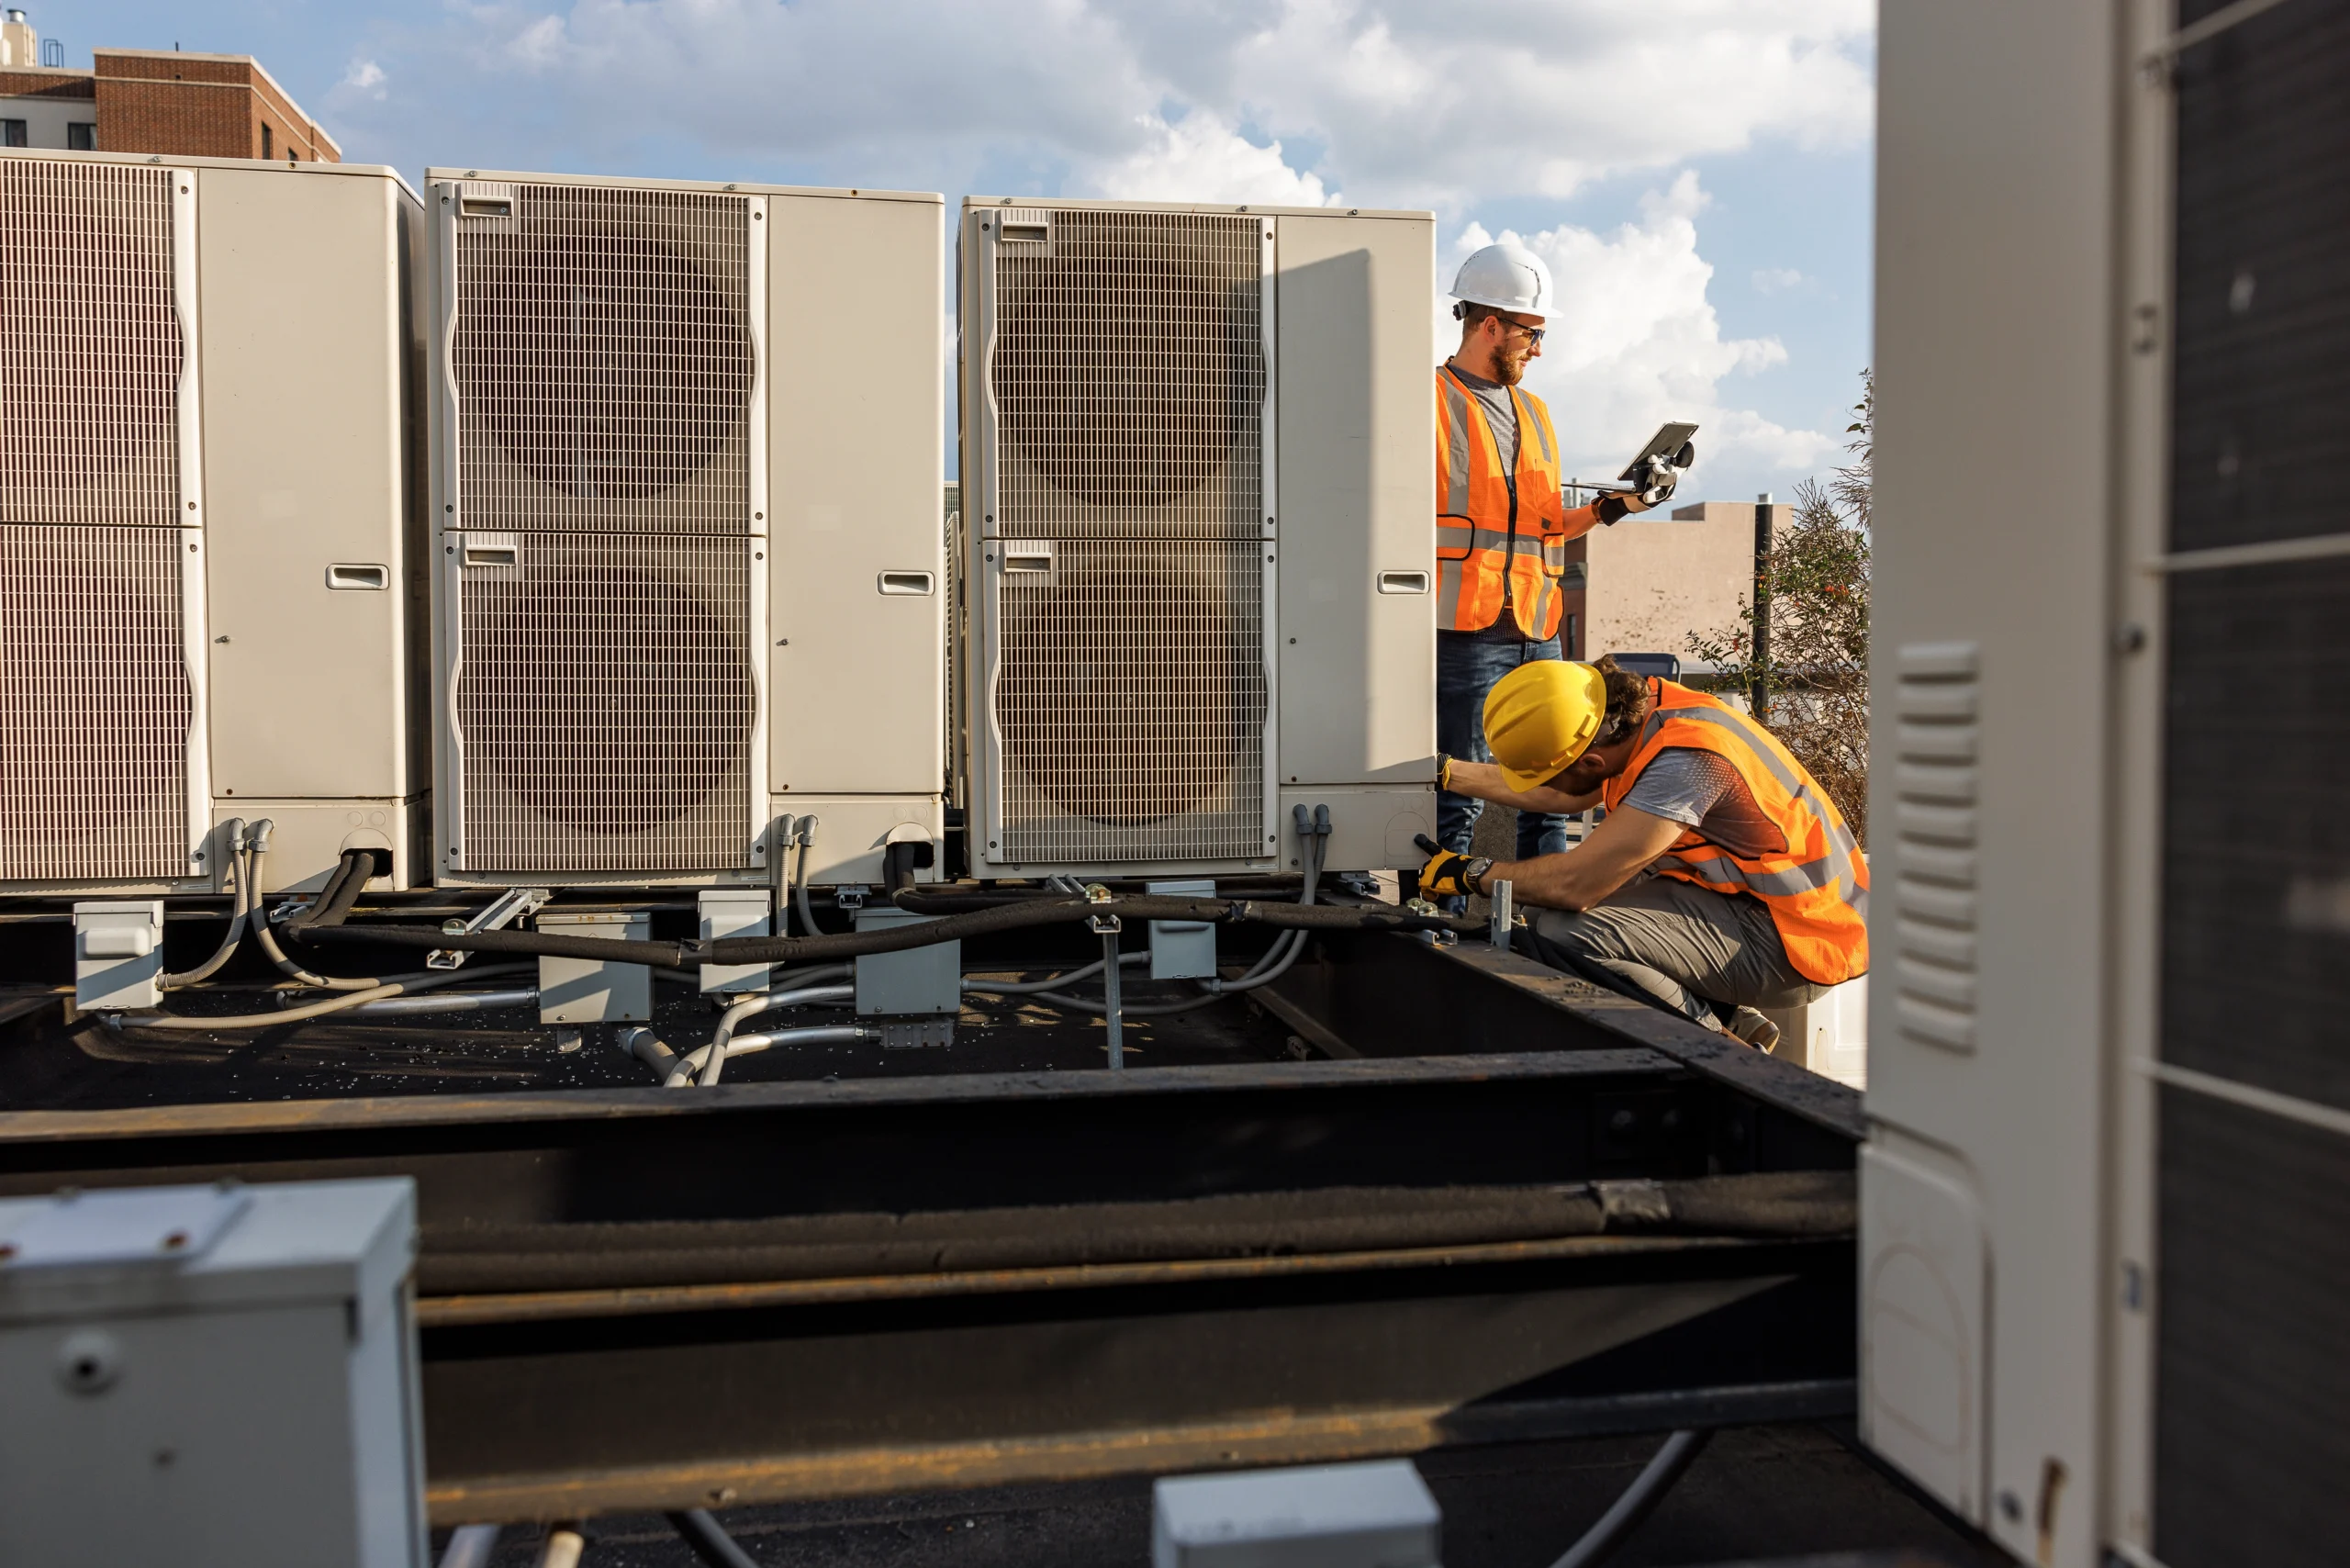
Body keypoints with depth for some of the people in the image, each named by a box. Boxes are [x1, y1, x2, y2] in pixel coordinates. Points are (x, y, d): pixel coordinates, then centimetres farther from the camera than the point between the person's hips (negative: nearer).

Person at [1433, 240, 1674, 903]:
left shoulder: (1532, 413, 23)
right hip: (1465, 633, -7)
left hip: (1538, 632, 8)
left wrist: (1611, 507, 10)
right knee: (1460, 797, -7)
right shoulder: (1432, 402, -2)